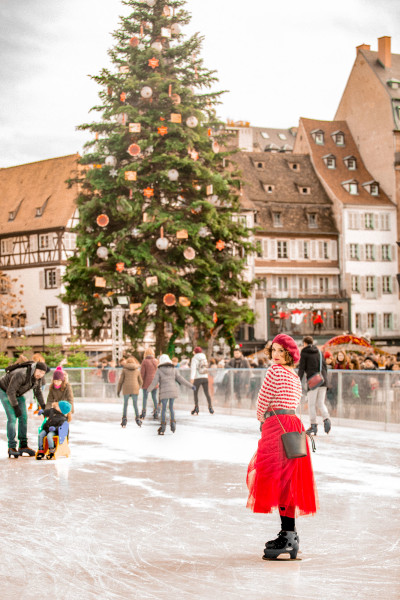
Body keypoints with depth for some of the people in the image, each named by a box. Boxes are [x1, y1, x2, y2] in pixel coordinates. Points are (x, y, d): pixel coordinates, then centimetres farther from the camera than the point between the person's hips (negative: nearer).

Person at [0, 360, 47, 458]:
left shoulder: (38, 377, -15)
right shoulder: (21, 375, -38)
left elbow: (37, 391, 3)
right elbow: (10, 392, -34)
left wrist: (43, 406, -2)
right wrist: (16, 407, -31)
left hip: (18, 394, 7)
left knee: (24, 417, -1)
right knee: (12, 418, -16)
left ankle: (23, 445, 5)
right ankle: (11, 448, -14)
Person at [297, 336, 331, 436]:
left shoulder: (304, 353, 1)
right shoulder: (319, 352, 16)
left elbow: (301, 368, -4)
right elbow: (325, 366, 16)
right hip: (322, 379, 5)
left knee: (311, 404, 3)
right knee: (320, 403, 12)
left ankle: (313, 426, -1)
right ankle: (326, 419, -11)